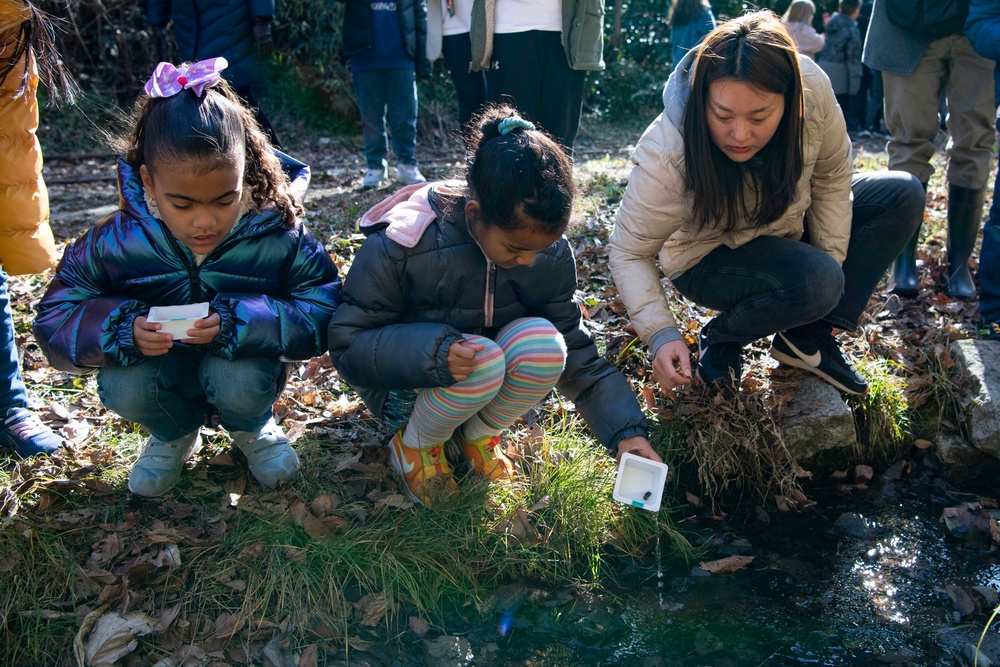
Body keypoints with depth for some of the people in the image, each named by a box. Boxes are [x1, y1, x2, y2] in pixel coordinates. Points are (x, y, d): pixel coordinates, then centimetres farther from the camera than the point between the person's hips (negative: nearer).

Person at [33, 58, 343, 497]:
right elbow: (54, 318, -12)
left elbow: (322, 314, -24)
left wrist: (237, 321, -39)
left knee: (241, 385, -34)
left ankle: (252, 428, 7)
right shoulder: (116, 242, -20)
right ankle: (174, 434, 9)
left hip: (239, 361, -1)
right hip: (157, 364, 2)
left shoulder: (279, 237, -23)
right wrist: (122, 330, -34)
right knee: (124, 390, -30)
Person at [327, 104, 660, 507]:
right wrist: (434, 354, -40)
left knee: (543, 343, -29)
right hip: (404, 391, -3)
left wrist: (625, 429, -18)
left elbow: (577, 355, -6)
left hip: (491, 382, 4)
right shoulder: (401, 246, -26)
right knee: (483, 359, -36)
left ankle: (478, 434, -2)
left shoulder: (551, 254, -13)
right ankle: (415, 442, -5)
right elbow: (345, 344, -21)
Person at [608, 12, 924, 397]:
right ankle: (720, 339, -4)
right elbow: (629, 252, -26)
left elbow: (831, 175, -7)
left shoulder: (812, 89, -25)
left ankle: (809, 337, -3)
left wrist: (831, 262, -10)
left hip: (786, 227, 6)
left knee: (903, 196, -6)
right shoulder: (666, 155, -35)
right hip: (709, 257, -6)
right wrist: (661, 333, -39)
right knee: (817, 282, -33)